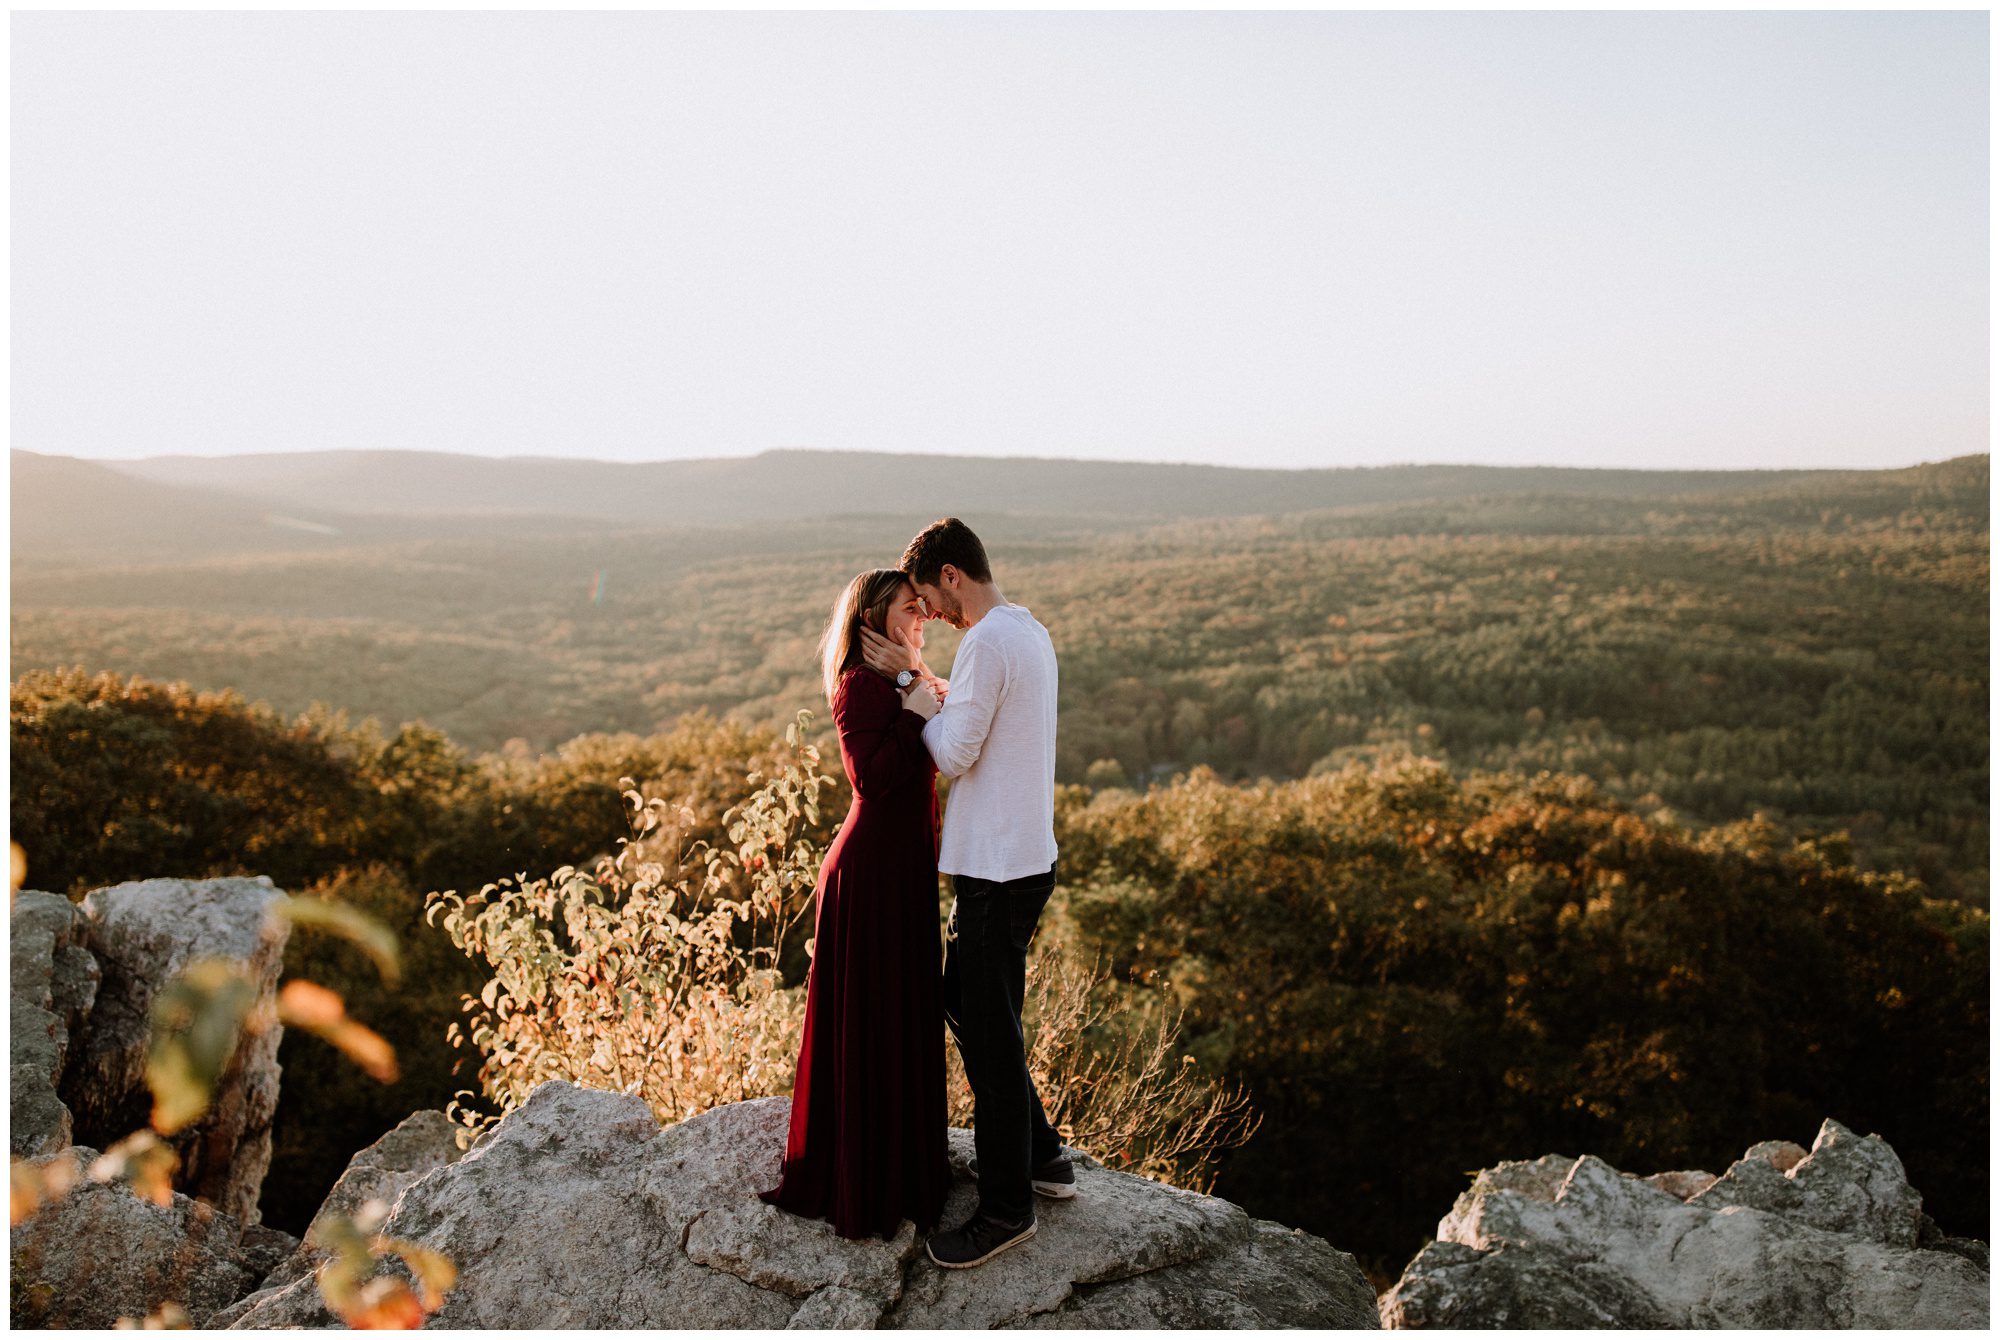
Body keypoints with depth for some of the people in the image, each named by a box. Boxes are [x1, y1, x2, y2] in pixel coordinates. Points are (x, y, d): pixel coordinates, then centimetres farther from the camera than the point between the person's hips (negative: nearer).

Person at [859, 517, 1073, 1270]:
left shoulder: (987, 642, -19)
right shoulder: (1030, 632, 12)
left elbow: (953, 755, -17)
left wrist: (909, 679, -7)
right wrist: (926, 680, 11)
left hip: (998, 869, -10)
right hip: (1020, 858, 10)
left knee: (989, 1035, 1)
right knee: (965, 1002, 21)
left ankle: (1006, 1207, 13)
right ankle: (1041, 1157, 32)